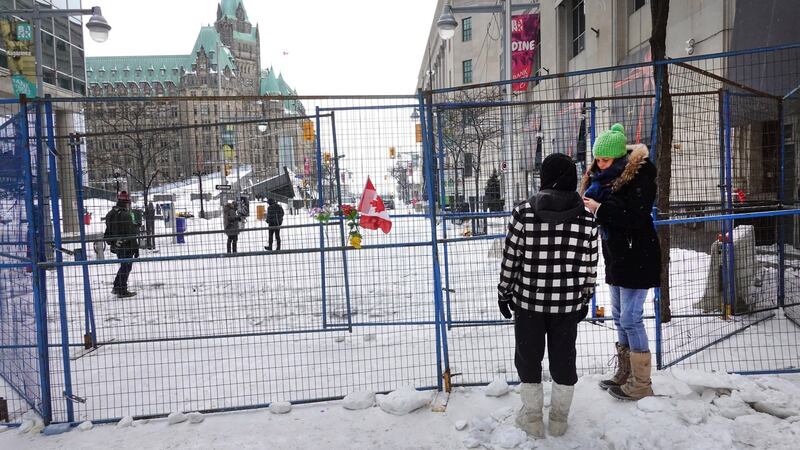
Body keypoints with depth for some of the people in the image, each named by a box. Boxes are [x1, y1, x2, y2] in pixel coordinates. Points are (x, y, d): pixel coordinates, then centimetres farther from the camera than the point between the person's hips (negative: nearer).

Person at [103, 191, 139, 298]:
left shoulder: (110, 214, 7)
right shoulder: (126, 215, -20)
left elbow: (108, 232, 16)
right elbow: (131, 234, -20)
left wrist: (111, 242, 26)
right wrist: (136, 248, -14)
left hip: (116, 246, 8)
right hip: (126, 247, -8)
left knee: (124, 265, 22)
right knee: (126, 266, 2)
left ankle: (117, 287, 27)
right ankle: (122, 291, 6)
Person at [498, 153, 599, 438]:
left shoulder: (524, 213, -12)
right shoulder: (587, 219, -6)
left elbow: (510, 258, -8)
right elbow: (590, 266, 0)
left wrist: (504, 293, 5)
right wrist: (585, 299, 14)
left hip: (528, 300, -2)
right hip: (568, 303, 2)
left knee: (529, 356, 15)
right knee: (563, 358, 16)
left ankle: (532, 418, 26)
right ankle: (559, 419, 30)